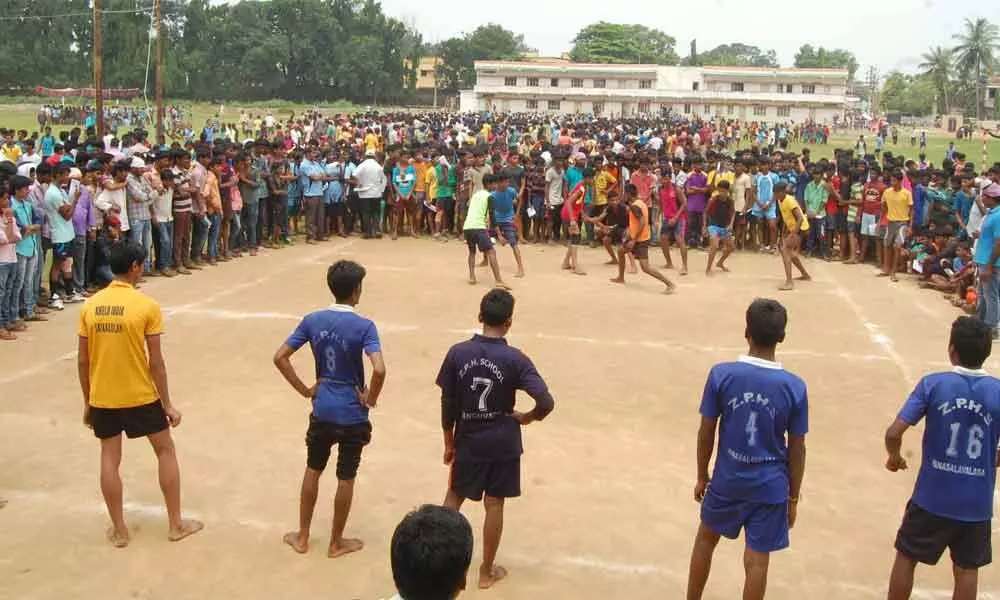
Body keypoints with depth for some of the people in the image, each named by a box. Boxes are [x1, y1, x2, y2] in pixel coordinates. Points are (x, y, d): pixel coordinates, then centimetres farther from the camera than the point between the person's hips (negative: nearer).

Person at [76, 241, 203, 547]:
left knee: (110, 458, 14)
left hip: (102, 398, 4)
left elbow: (83, 361, 3)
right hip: (141, 396, -4)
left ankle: (119, 530, 21)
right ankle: (176, 524, 19)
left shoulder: (90, 305, -1)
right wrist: (167, 403, -4)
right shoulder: (147, 306, -14)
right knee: (165, 451, 12)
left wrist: (88, 402, 14)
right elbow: (155, 361, -13)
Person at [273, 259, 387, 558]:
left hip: (321, 411, 4)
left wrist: (305, 390, 3)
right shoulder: (364, 326, -17)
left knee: (312, 471, 21)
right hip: (352, 415, -4)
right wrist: (370, 399, -12)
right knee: (345, 479, 11)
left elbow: (280, 357, -3)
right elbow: (379, 370, -30)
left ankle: (302, 537, 31)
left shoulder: (312, 320, -3)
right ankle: (336, 542, 25)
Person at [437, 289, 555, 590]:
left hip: (467, 441, 1)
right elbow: (546, 402, -20)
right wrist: (527, 417, 1)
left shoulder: (457, 353, -9)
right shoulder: (515, 359, -14)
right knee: (494, 505, 12)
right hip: (503, 443, -1)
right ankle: (487, 571, 24)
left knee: (454, 497, 20)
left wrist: (449, 443, 7)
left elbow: (447, 404, -4)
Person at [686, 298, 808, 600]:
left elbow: (706, 432, -7)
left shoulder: (721, 374, -14)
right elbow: (797, 449, -5)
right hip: (770, 487, 0)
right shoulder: (794, 387, -12)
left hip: (727, 480, 0)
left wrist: (702, 476, 8)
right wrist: (793, 497, 8)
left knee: (706, 537, 24)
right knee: (757, 560, 10)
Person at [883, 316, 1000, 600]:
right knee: (967, 570, 16)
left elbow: (893, 433, -16)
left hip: (932, 498, -2)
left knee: (906, 558, 16)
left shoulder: (933, 384, -12)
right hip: (977, 503, 2)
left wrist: (894, 457, 5)